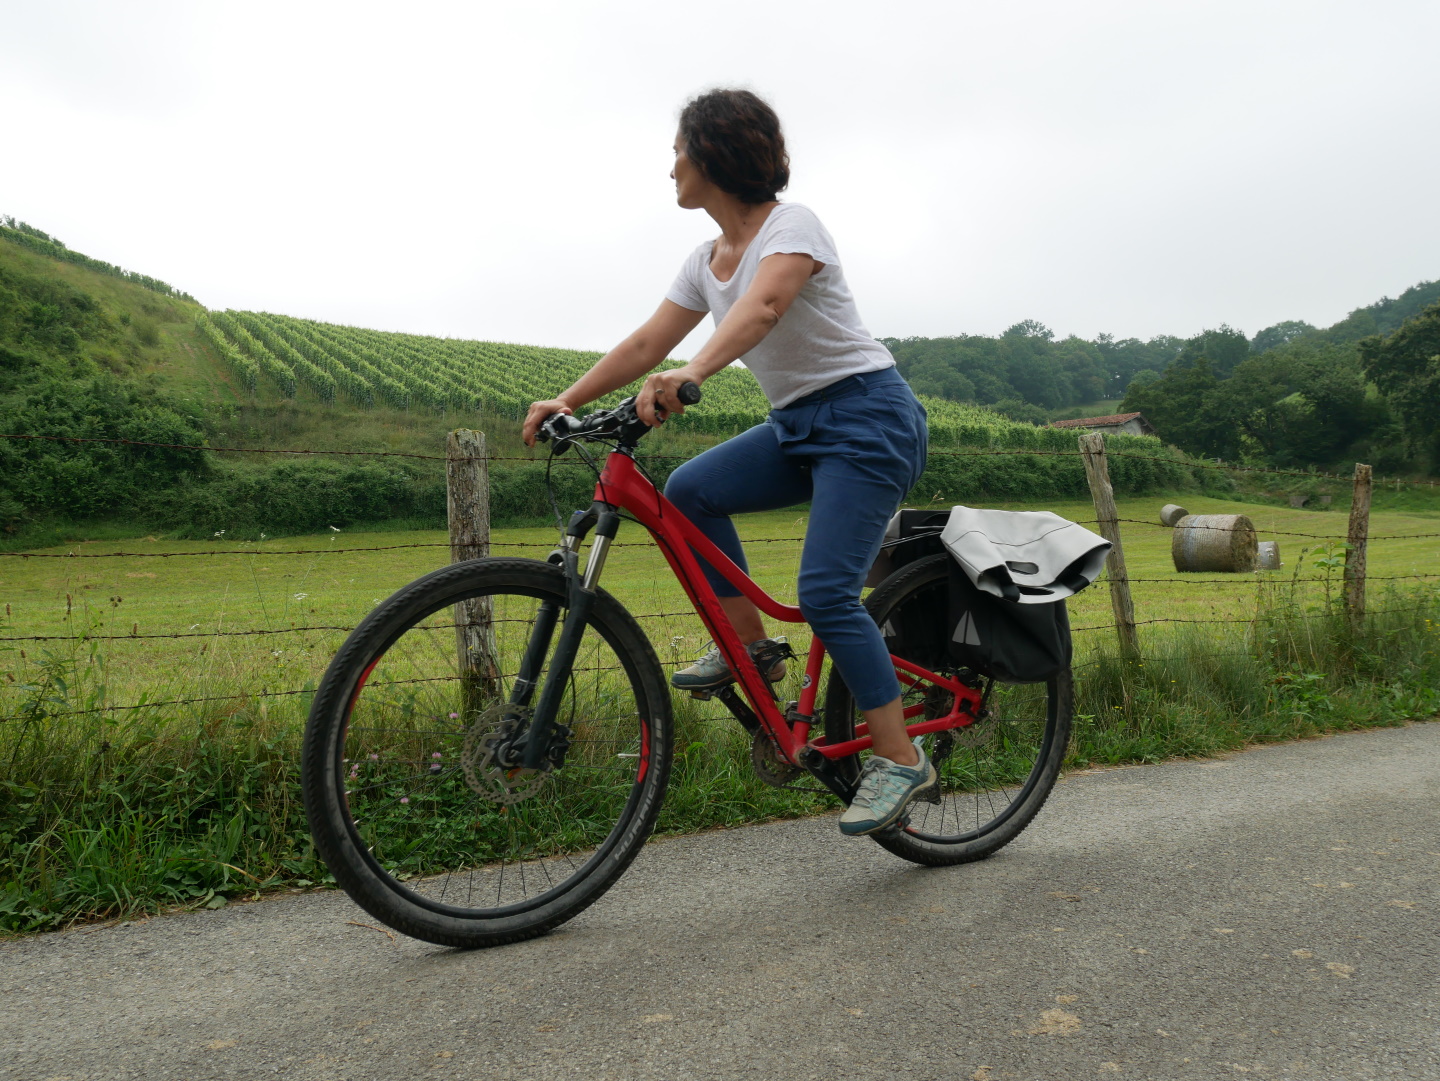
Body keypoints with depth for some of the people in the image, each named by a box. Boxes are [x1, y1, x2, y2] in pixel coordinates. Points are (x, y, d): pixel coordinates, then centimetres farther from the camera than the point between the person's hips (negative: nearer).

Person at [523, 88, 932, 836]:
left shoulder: (792, 226, -13)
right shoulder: (707, 261, 11)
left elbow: (762, 306, -34)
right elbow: (646, 343, 6)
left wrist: (690, 374, -50)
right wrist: (566, 401, -5)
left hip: (867, 418, -8)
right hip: (797, 425, 8)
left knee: (824, 592, -18)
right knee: (688, 490, -10)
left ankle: (901, 761, -5)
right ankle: (748, 646, 3)